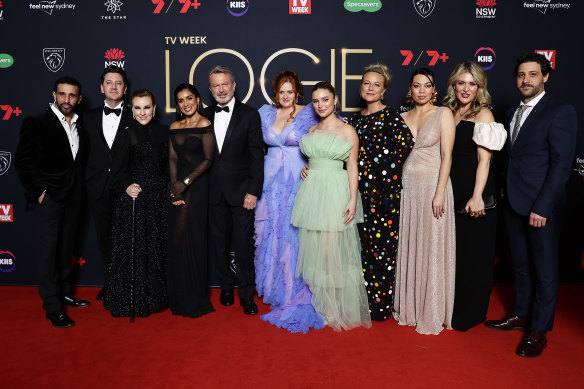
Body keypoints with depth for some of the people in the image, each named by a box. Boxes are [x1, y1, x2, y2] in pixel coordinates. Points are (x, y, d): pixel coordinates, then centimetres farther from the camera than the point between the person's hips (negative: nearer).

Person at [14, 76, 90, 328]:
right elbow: (22, 160, -7)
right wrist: (38, 191, -12)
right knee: (49, 248, -2)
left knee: (66, 247, 15)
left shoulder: (80, 125, 9)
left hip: (73, 197, 6)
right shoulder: (37, 123, -7)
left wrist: (80, 187, 5)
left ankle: (64, 293, 28)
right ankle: (53, 307, 3)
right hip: (49, 196, -6)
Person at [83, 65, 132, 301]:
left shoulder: (134, 118, 0)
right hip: (98, 189, 4)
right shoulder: (89, 118, 9)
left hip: (125, 188, -3)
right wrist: (87, 181, 4)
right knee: (104, 237, 12)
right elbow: (85, 153, 11)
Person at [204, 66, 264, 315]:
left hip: (240, 191, -3)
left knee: (243, 244, -1)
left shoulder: (249, 115, -1)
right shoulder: (206, 115, 9)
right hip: (214, 191, 3)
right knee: (220, 242, 12)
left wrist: (253, 191, -11)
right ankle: (226, 286, 30)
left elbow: (257, 156, -5)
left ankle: (246, 294, 12)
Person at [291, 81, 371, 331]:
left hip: (336, 192, -5)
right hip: (312, 191, 5)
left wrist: (353, 200, -11)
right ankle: (318, 302, 22)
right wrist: (304, 169, 5)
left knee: (332, 250, -5)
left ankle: (336, 308, 8)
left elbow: (352, 167, -5)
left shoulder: (347, 131, -1)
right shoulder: (312, 130, 14)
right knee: (313, 248, 7)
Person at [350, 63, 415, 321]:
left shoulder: (390, 115, -5)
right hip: (360, 188, 6)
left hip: (383, 189, -6)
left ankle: (380, 303, 10)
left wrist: (388, 169, -12)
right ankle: (362, 299, 22)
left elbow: (406, 142, -18)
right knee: (362, 242, 9)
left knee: (381, 243, -2)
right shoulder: (357, 118, 15)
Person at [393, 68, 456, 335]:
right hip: (407, 187, 5)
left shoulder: (443, 114, -1)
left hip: (432, 185, -4)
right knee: (409, 246, 9)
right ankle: (409, 308, 23)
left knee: (432, 247, 1)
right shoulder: (404, 117, 12)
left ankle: (432, 314, 14)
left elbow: (447, 156, -8)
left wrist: (439, 193, -15)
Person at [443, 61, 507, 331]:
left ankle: (470, 314, 21)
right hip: (452, 192, 6)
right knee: (453, 252, 14)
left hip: (475, 196, -6)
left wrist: (477, 196, -19)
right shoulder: (448, 114, 11)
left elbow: (484, 159, -12)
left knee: (473, 254, 5)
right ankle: (452, 307, 30)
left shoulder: (483, 114, -6)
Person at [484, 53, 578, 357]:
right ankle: (521, 315, 33)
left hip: (541, 206, -6)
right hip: (513, 203, 7)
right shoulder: (512, 113, 13)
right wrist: (504, 191, 5)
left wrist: (542, 207, -18)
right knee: (520, 264, 17)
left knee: (544, 270, 6)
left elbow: (561, 164, -14)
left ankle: (539, 330, 19)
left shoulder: (561, 112, -9)